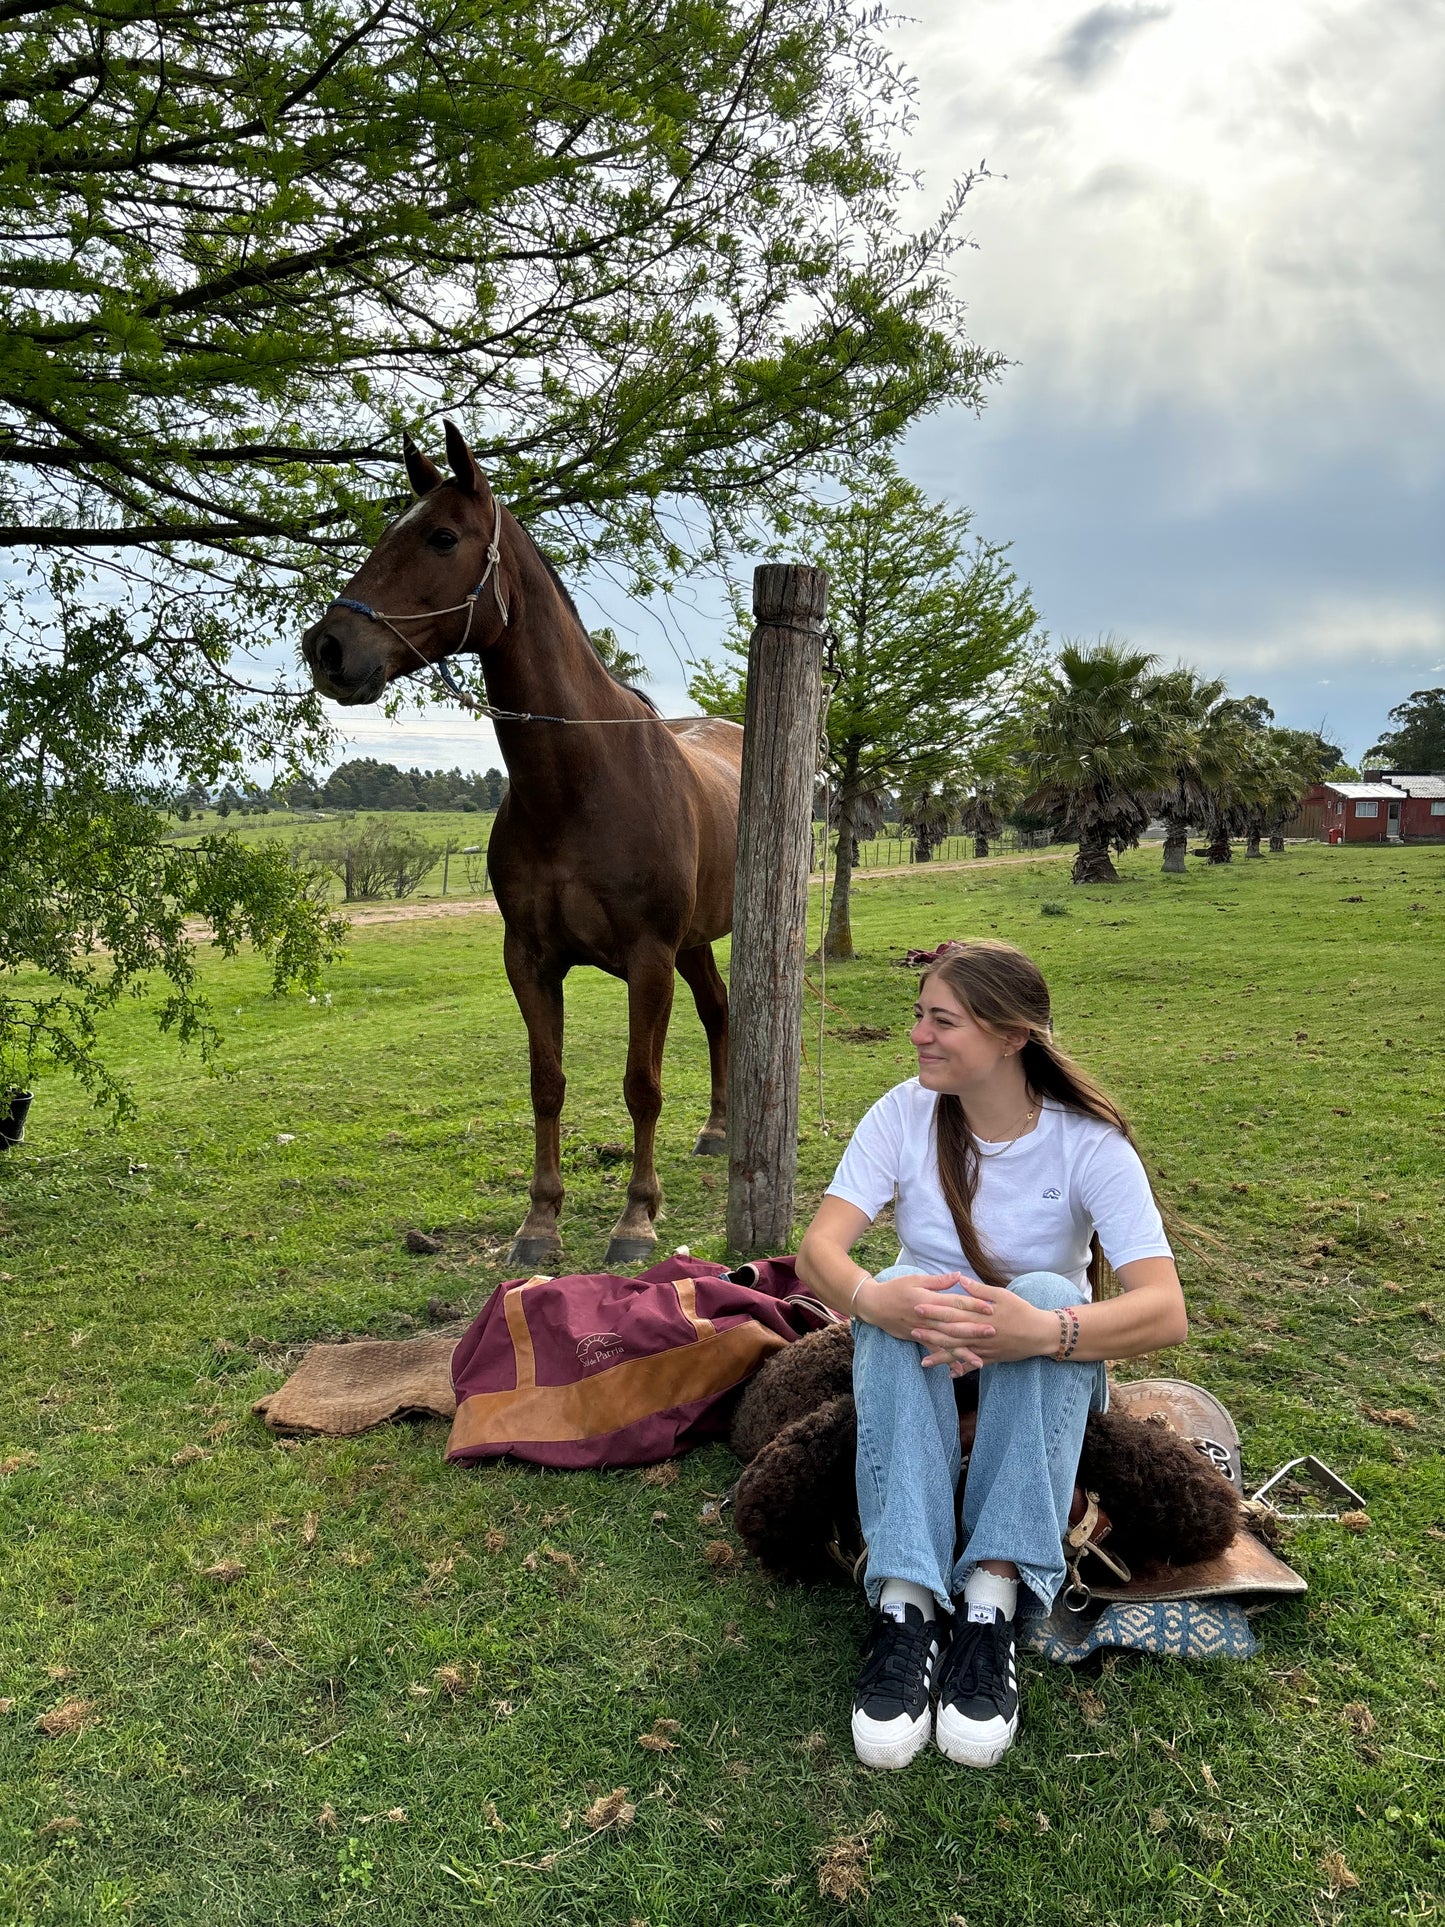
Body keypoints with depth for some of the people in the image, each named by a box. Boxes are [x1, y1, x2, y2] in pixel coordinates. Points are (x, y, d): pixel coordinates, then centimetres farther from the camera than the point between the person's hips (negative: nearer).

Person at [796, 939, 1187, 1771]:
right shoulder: (906, 1114, -11)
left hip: (1047, 1377, -1)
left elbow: (1165, 1311, -28)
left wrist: (1042, 1331, -48)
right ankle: (907, 1605, -37)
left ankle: (993, 1603, -37)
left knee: (1046, 1292, -33)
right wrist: (873, 1298, -45)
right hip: (916, 1360, 1)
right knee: (900, 1295, -32)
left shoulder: (1090, 1142, -17)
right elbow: (819, 1248, -21)